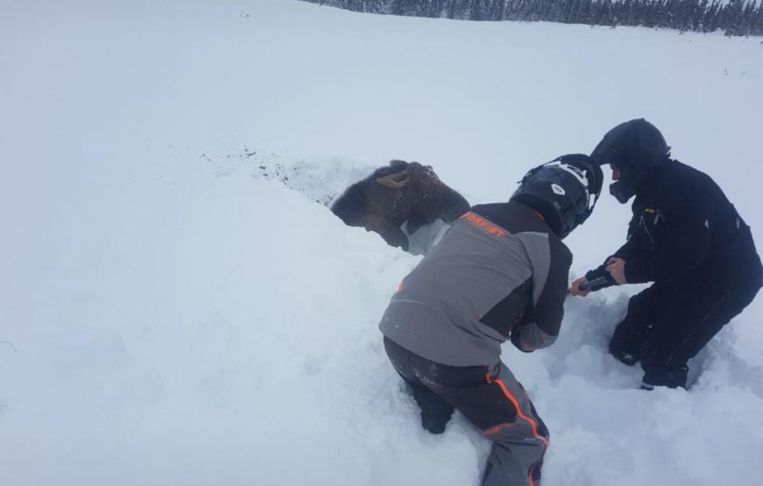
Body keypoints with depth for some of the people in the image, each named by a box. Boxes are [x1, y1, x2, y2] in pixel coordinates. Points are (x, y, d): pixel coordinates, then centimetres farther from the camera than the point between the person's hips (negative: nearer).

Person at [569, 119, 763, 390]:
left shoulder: (687, 187, -25)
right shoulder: (650, 193, 5)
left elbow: (687, 254, -31)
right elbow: (636, 248, 11)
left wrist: (631, 272, -20)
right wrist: (592, 279, 8)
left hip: (726, 280, -10)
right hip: (686, 277, 10)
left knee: (662, 357, -14)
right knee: (626, 343, 10)